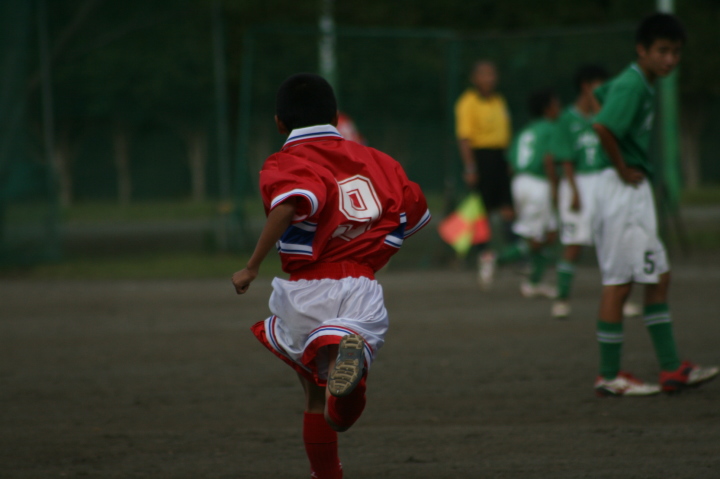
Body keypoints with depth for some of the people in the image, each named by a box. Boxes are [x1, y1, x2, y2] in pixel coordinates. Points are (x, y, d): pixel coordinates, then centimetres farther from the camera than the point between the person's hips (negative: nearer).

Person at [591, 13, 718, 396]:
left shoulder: (641, 84, 12)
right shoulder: (632, 85, -17)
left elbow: (601, 95, 32)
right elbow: (602, 126, -33)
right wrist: (622, 167, -18)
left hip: (637, 192, 10)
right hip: (624, 190, -10)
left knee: (658, 277, 12)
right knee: (618, 282, -4)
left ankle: (671, 368, 15)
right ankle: (609, 376, 1)